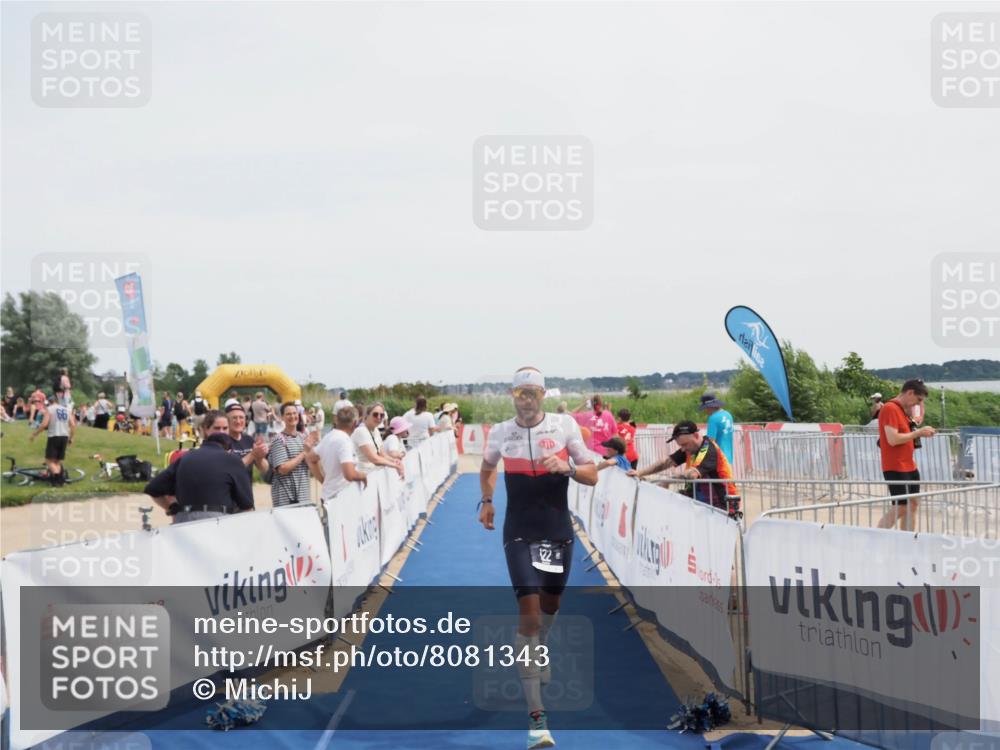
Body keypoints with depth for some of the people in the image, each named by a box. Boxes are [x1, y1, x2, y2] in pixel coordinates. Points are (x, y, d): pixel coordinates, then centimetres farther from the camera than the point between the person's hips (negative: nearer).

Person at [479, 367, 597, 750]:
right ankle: (536, 716, -15)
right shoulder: (500, 433, -1)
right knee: (528, 613, -13)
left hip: (558, 532, 2)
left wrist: (567, 467, -22)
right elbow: (487, 467, 22)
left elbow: (592, 476, -4)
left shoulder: (565, 425, -5)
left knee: (550, 603, 21)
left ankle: (538, 653, 57)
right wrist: (487, 501, 13)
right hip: (520, 535, -2)